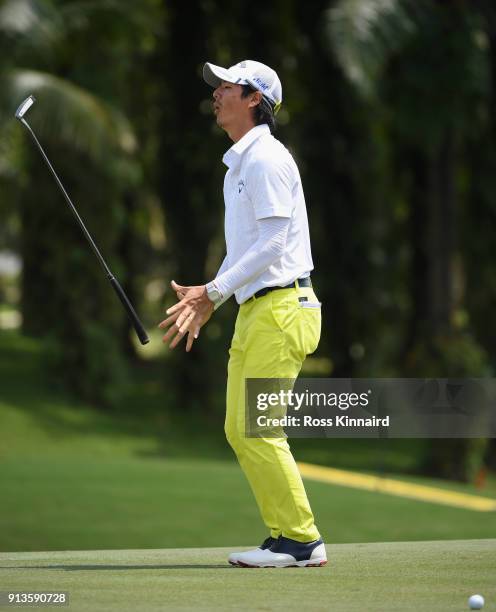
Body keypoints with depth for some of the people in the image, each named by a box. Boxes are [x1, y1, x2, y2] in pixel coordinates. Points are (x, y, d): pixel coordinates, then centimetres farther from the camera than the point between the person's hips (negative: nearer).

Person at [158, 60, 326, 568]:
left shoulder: (265, 159, -12)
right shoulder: (240, 163, 20)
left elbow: (273, 243, -19)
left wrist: (213, 291, -20)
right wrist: (206, 302, 19)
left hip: (282, 307, -10)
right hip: (255, 312, 10)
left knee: (256, 429, -12)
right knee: (240, 430, 9)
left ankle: (301, 540, -6)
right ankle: (286, 536, 13)